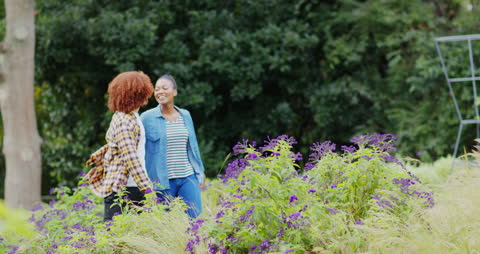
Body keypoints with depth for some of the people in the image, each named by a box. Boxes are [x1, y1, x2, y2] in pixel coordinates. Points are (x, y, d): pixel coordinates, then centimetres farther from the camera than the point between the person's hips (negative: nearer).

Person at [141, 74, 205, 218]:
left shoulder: (185, 115, 11)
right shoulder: (147, 118, -1)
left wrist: (199, 172, 17)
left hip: (188, 178, 3)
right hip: (162, 182, -3)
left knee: (195, 218, -6)